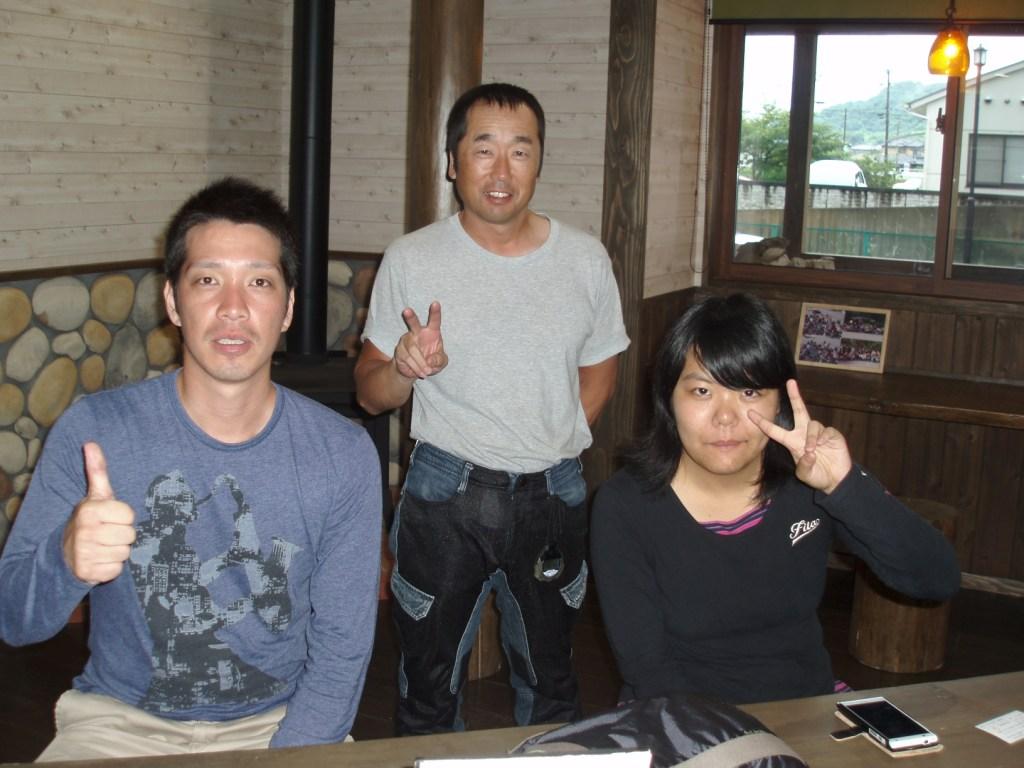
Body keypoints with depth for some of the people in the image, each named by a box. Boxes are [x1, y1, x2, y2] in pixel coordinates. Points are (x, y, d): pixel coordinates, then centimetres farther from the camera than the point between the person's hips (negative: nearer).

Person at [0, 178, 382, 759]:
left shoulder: (344, 455, -9)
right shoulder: (93, 431, -10)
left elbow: (340, 650, -4)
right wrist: (67, 560, -29)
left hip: (278, 722, 0)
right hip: (121, 718, 0)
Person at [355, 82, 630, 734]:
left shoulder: (586, 259, -1)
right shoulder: (411, 260, -6)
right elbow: (370, 393, -2)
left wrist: (553, 447, 1)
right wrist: (404, 368, -24)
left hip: (553, 494, 2)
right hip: (445, 491, -1)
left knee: (550, 680, 19)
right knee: (429, 685, 13)